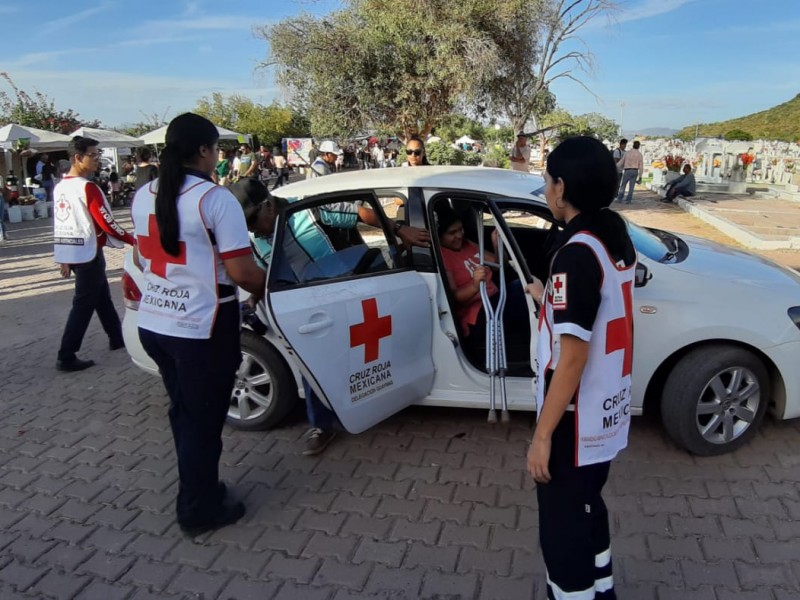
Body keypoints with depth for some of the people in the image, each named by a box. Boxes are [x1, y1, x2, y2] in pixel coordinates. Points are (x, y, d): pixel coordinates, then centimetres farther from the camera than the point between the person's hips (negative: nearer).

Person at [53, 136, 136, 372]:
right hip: (87, 253, -9)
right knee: (84, 304, -3)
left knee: (102, 295, 19)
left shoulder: (60, 187, 11)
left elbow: (60, 222, 15)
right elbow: (106, 223, -19)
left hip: (69, 252, 9)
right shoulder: (87, 187, -16)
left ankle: (117, 338, 30)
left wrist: (64, 259, 20)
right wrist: (133, 240, -6)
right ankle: (66, 357, -1)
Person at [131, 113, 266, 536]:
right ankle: (199, 511, 24)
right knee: (203, 420, 9)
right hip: (201, 328, -7)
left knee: (183, 413, 22)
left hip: (153, 323, 7)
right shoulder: (215, 198, -16)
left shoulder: (144, 196, 6)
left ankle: (198, 488, 39)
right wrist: (266, 289, 0)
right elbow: (241, 271, -19)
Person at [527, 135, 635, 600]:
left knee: (562, 526, 9)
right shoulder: (616, 237, 4)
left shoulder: (577, 253, -24)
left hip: (576, 422, -9)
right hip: (607, 413, 9)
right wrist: (552, 301, 28)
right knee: (587, 509, 27)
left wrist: (543, 434, -19)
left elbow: (572, 356, -25)